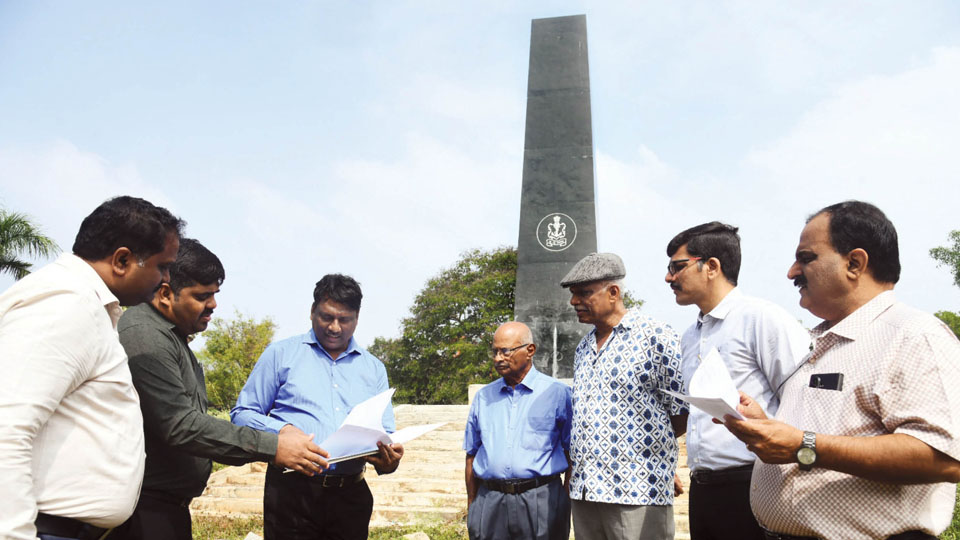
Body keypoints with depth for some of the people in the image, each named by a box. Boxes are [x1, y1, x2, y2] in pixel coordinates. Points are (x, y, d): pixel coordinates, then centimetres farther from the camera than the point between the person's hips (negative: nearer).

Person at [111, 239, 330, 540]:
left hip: (168, 506, 10)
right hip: (147, 510, -10)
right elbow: (181, 427, -24)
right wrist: (272, 447, -25)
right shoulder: (145, 338, -18)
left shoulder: (171, 336, 16)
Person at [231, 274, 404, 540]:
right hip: (291, 490, -2)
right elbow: (242, 414, 4)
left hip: (350, 496, 3)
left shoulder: (374, 368, 14)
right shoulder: (280, 355, 5)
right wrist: (281, 430, -16)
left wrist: (389, 460, -11)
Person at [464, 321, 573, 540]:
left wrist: (567, 503, -3)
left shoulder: (557, 393, 0)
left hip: (541, 500, -3)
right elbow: (472, 454, 14)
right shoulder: (483, 397, 11)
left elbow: (572, 454, 0)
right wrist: (471, 506, 11)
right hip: (489, 502, 3)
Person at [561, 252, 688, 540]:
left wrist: (645, 440, 3)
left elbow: (684, 412, -6)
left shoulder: (655, 335, -6)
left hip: (637, 494, -7)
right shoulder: (583, 348, 16)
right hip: (583, 491, 7)